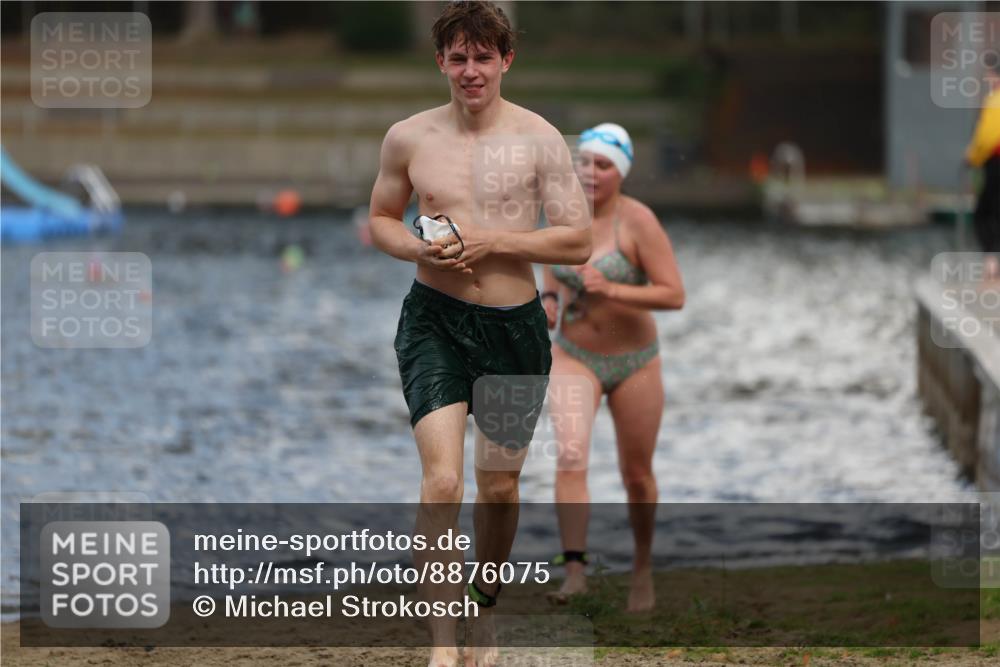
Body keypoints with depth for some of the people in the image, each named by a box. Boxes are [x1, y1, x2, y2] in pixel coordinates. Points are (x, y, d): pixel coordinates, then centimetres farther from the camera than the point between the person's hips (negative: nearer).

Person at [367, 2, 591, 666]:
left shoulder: (538, 139, -4)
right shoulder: (408, 138, 1)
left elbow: (579, 241, -6)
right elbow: (381, 220, 14)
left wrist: (489, 241, -16)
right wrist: (421, 249, -8)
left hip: (516, 325, 1)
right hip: (435, 320, -1)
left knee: (500, 487, 15)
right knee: (442, 480, -17)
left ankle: (483, 608, 40)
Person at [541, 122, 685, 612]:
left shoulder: (639, 222, -18)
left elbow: (674, 295, -21)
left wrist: (611, 291, -32)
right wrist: (549, 301, -7)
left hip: (633, 363, -2)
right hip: (573, 356, 2)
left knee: (637, 476, 11)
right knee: (570, 456, -22)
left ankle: (643, 563, 36)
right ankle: (574, 570, -27)